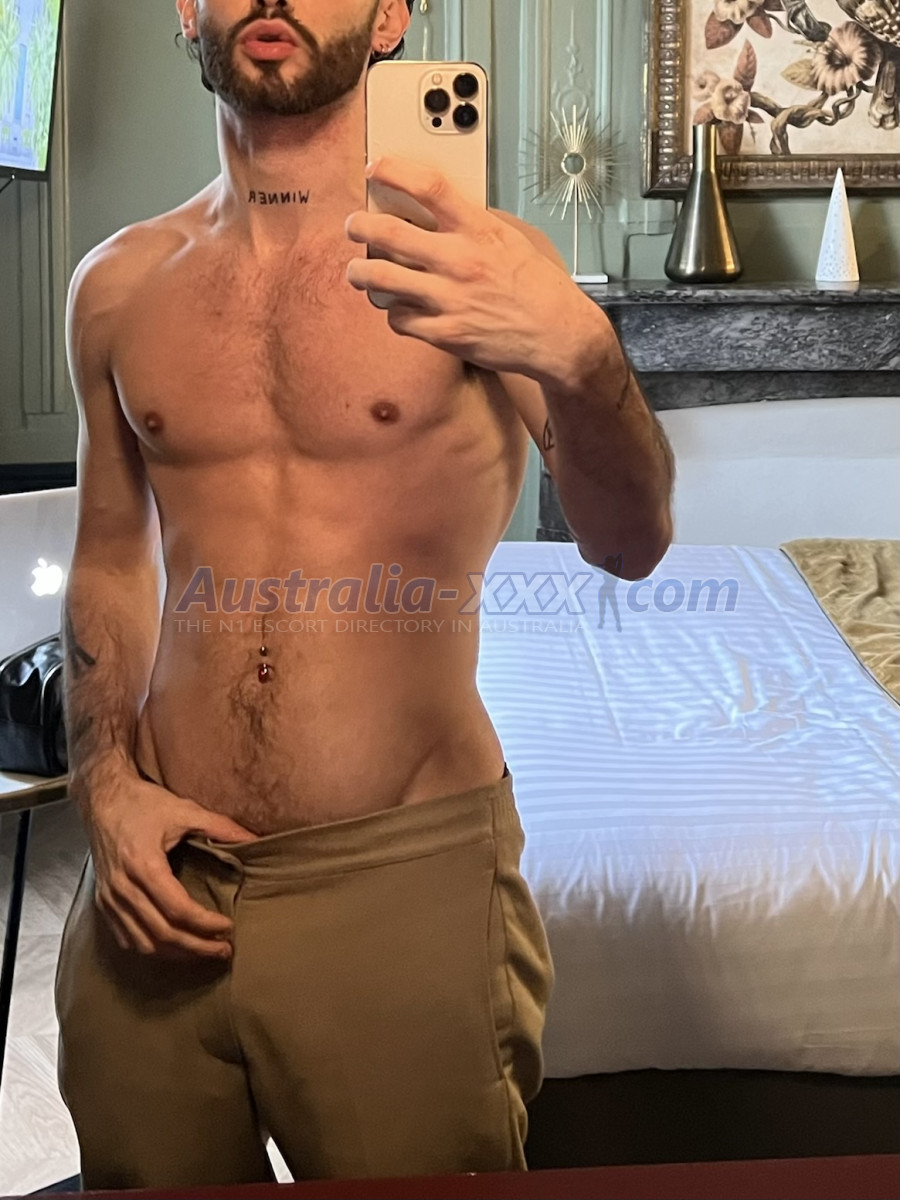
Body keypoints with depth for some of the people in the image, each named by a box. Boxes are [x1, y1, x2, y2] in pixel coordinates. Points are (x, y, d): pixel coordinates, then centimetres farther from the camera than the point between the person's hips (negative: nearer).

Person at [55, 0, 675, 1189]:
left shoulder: (468, 265, -6)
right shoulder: (118, 286, 5)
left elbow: (629, 544, -19)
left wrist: (578, 355, -39)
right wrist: (104, 780, 0)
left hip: (403, 873, -3)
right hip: (159, 875, 4)